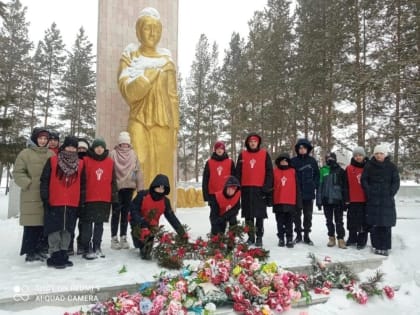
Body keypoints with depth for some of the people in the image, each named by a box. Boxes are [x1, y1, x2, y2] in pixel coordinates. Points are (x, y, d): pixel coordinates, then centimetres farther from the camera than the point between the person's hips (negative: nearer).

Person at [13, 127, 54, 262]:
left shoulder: (51, 154, 11)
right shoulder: (25, 153, 0)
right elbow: (18, 173, -2)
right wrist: (28, 183, -12)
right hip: (31, 196, -4)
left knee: (43, 223, 7)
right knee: (31, 224, -3)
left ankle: (38, 249, 20)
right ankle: (30, 251, 8)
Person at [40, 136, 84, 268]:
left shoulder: (80, 164, 9)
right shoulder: (53, 161, 1)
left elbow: (82, 183, 15)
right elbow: (45, 180, 1)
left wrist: (82, 200, 12)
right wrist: (45, 197, -5)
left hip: (72, 203, 3)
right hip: (54, 202, -3)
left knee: (68, 229, 8)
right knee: (55, 229, 0)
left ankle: (63, 255, 18)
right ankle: (55, 256, 8)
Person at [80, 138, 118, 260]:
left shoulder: (110, 162, 7)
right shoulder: (86, 160, -1)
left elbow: (113, 181, 10)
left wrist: (115, 198, 8)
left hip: (105, 199, 3)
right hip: (89, 198, -3)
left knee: (99, 224, 12)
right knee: (87, 224, 1)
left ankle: (97, 247, 24)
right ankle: (87, 249, 9)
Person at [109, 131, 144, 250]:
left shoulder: (133, 154, 5)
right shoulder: (113, 154, -3)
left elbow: (138, 171, 6)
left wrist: (140, 188, 2)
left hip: (129, 187, 3)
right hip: (116, 187, -3)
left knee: (125, 213, 10)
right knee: (116, 213, 1)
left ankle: (123, 238, 18)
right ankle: (114, 238, 10)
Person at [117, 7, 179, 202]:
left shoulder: (167, 60, 14)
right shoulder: (130, 57, 7)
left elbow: (173, 97, 12)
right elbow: (127, 91, -9)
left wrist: (175, 127, 6)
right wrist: (153, 71, -13)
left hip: (163, 124, 2)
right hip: (140, 122, -2)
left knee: (162, 171, 0)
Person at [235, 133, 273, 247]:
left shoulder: (265, 154, 5)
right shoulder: (242, 155, 10)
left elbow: (269, 172, 2)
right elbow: (238, 173, 10)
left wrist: (267, 187, -6)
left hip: (260, 189, -2)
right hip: (246, 188, 2)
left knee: (259, 215, 0)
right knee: (248, 215, 7)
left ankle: (259, 237, 9)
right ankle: (250, 236, 16)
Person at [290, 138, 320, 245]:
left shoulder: (312, 161, 4)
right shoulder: (293, 161, 0)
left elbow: (317, 174, 9)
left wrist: (315, 185, -3)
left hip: (309, 193, 1)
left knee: (308, 215, 7)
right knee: (297, 215, 7)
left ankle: (306, 236, 17)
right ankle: (298, 235, 18)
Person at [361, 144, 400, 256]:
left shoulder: (391, 166, 5)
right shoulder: (369, 166, 4)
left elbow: (396, 182, 4)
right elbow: (364, 180, 4)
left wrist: (390, 194, -6)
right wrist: (369, 192, -5)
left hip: (387, 200, 0)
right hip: (373, 200, 0)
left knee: (386, 224, -1)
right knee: (374, 224, -1)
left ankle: (385, 247, 7)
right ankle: (377, 246, 9)